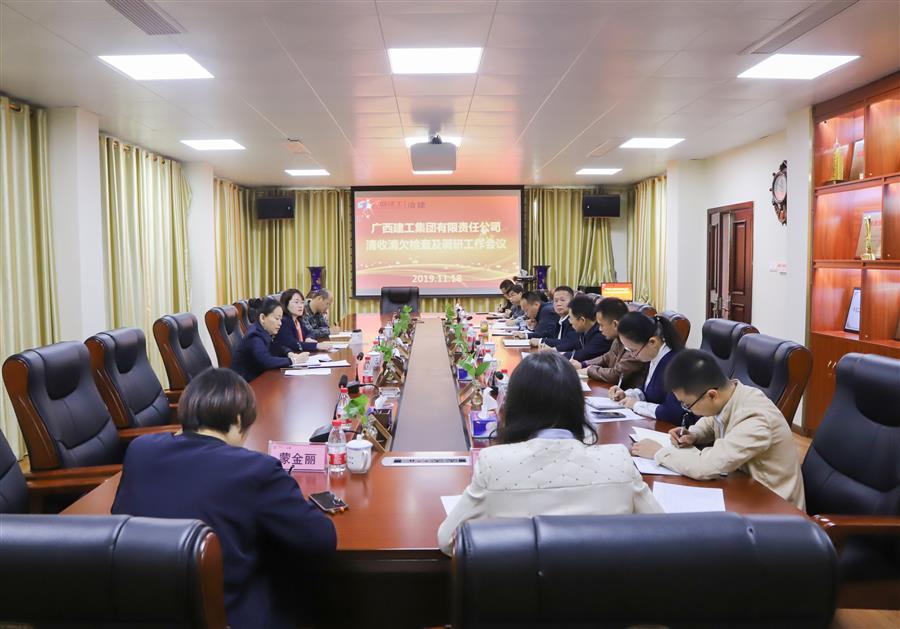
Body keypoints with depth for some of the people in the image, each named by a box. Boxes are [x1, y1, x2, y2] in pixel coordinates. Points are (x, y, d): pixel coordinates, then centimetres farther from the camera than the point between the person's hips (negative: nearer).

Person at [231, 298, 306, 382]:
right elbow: (267, 361, -31)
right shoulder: (254, 337, -19)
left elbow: (278, 349, 18)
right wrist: (293, 360, -23)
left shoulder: (264, 332, 4)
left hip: (257, 377, 8)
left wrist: (289, 353, -3)